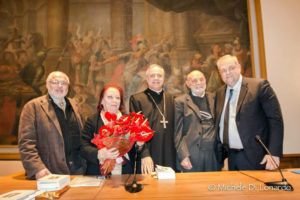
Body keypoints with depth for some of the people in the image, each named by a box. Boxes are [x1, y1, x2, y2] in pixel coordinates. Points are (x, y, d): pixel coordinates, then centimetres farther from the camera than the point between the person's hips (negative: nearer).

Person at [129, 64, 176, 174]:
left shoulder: (171, 99, 12)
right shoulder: (136, 99, 0)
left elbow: (175, 128, 13)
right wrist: (144, 155, -14)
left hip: (169, 157, 4)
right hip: (148, 159, -3)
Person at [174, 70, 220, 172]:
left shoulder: (214, 98, 11)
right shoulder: (180, 101, -1)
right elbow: (178, 132, -4)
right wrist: (183, 156, -10)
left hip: (214, 155, 4)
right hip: (192, 158, -3)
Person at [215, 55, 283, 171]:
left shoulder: (259, 86, -9)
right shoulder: (219, 93, 7)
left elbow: (275, 120, -12)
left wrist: (274, 153, -17)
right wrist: (220, 152, 9)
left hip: (253, 157, -5)